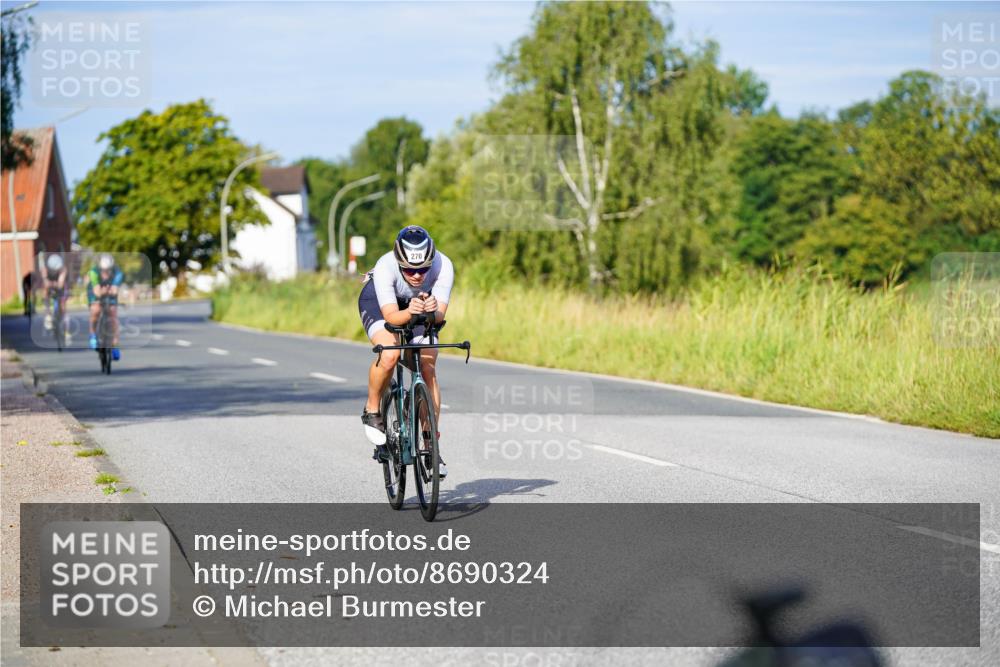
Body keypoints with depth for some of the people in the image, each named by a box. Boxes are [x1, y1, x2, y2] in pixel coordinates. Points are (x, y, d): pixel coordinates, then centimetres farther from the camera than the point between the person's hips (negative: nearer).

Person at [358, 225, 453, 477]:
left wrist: (432, 310, -59)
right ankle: (372, 411, -6)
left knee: (428, 369, -13)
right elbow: (391, 316, -41)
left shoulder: (443, 266, -33)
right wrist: (409, 313, -61)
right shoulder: (385, 267, -38)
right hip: (378, 303, -2)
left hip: (422, 308, 2)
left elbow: (440, 314, -37)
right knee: (390, 354, -31)